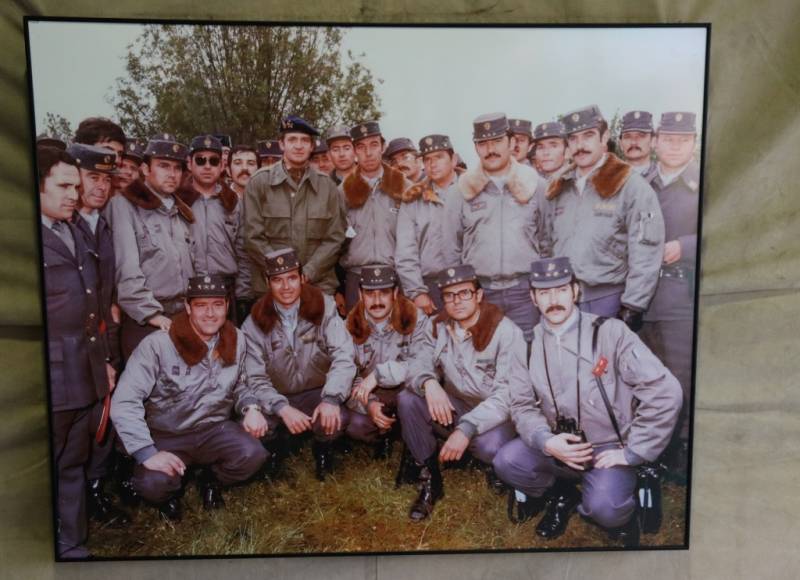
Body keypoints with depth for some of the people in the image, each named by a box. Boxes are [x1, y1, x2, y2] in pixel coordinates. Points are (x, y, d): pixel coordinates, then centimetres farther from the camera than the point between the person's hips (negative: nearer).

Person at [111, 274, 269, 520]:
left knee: (253, 455, -26)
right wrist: (147, 453, -28)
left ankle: (211, 479, 10)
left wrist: (251, 407, -12)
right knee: (152, 484, -31)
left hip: (214, 429, 3)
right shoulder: (158, 345, -20)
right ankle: (172, 490, 11)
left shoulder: (236, 340, -5)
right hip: (166, 436, -2)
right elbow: (124, 402, -22)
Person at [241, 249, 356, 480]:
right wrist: (282, 408, -28)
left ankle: (322, 448, 10)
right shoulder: (255, 323, -8)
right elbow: (255, 379, -11)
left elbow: (343, 355, -21)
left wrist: (331, 399, -35)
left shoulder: (323, 307, -11)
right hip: (276, 397, 1)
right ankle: (275, 448, 12)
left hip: (317, 392, -1)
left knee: (337, 419, -30)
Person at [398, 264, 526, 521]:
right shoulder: (439, 327, -2)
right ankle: (429, 480, -4)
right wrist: (429, 382, -33)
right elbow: (419, 362, -6)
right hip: (454, 408, 5)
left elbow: (511, 392, -25)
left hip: (496, 414, -4)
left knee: (489, 446, -36)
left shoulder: (506, 332, -18)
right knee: (407, 400, -18)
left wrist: (467, 428, -35)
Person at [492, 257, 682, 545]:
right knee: (506, 462, -18)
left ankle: (621, 512, 11)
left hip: (608, 448, -4)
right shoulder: (530, 342, -2)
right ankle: (562, 496, 13)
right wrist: (545, 440, -20)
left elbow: (665, 392, -19)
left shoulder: (610, 332, -16)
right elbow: (522, 403, 0)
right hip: (557, 445, 4)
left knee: (603, 507, -29)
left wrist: (632, 451, -15)